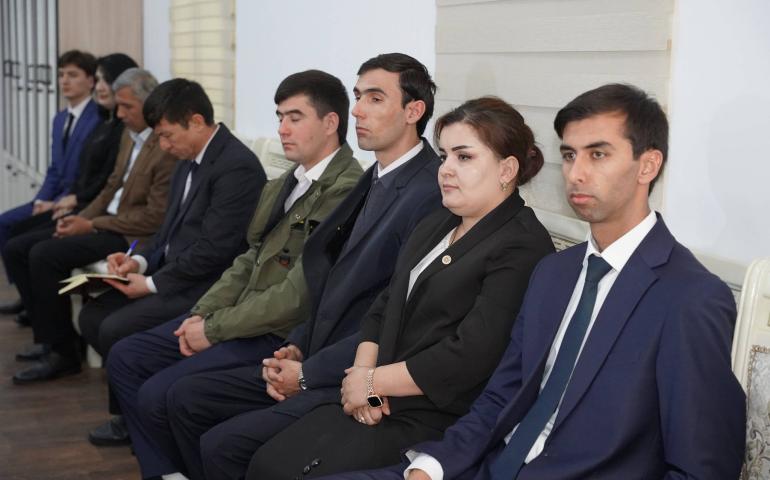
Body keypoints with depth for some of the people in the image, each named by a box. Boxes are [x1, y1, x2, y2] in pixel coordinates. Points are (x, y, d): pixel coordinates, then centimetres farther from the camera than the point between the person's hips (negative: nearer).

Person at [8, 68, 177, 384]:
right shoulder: (130, 136, 12)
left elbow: (155, 217, -20)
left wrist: (92, 225, -15)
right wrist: (81, 218, 1)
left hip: (132, 236, -10)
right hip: (105, 221, 10)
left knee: (44, 255, -22)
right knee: (17, 249, -1)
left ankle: (63, 352, -8)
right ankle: (49, 336, 6)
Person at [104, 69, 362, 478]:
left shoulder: (345, 191, -19)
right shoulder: (286, 184, 12)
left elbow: (299, 294, -22)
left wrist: (214, 330, -14)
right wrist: (202, 314, 1)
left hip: (281, 334, -10)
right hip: (240, 312, 10)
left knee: (159, 393, -18)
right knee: (125, 359, 7)